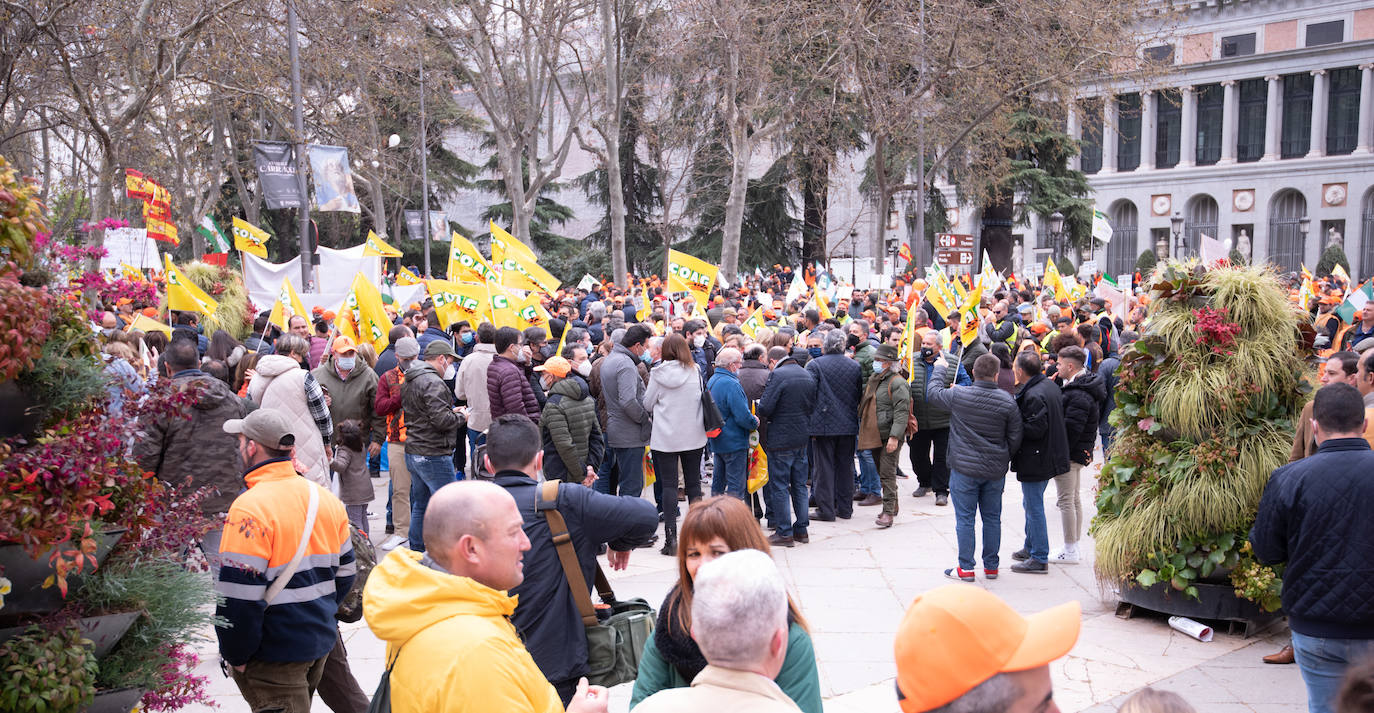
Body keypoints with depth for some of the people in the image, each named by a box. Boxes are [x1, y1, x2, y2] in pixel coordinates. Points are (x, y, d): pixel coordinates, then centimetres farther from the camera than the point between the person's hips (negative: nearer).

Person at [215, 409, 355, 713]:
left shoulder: (249, 508, -21)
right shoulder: (326, 498, 3)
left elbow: (239, 595, -21)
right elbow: (345, 571, 11)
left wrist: (237, 655, -9)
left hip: (275, 654, -7)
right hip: (321, 641, 7)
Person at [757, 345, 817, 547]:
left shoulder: (778, 375, -16)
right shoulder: (808, 376, 8)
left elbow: (765, 408, -20)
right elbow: (812, 406, 13)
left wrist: (763, 416, 1)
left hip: (781, 440, -7)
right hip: (802, 437, 7)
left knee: (779, 487, 1)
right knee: (800, 485, 15)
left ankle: (785, 533, 4)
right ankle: (801, 530, 21)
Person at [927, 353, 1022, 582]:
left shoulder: (958, 395, -11)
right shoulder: (1008, 402, -7)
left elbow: (933, 393, 9)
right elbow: (1015, 439, -1)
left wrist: (940, 368, 25)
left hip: (965, 468, -2)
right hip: (995, 471, 2)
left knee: (965, 518, 4)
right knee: (992, 518, 13)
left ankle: (966, 568, 8)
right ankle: (991, 567, 22)